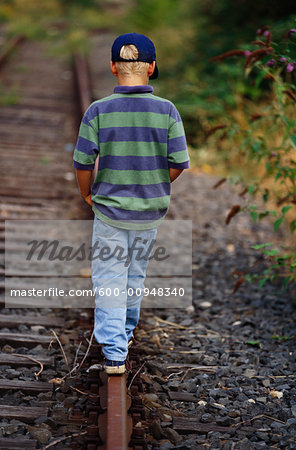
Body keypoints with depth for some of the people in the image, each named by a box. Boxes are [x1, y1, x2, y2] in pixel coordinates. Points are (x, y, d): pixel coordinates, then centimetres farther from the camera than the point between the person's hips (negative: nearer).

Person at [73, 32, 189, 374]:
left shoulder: (98, 110, -13)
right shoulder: (166, 110, -10)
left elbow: (83, 162, -12)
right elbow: (179, 163, -8)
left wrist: (86, 193, 7)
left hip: (110, 208, -2)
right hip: (152, 208, 2)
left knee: (109, 278, 6)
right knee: (136, 272, 21)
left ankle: (114, 352, 0)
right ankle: (126, 330, 39)